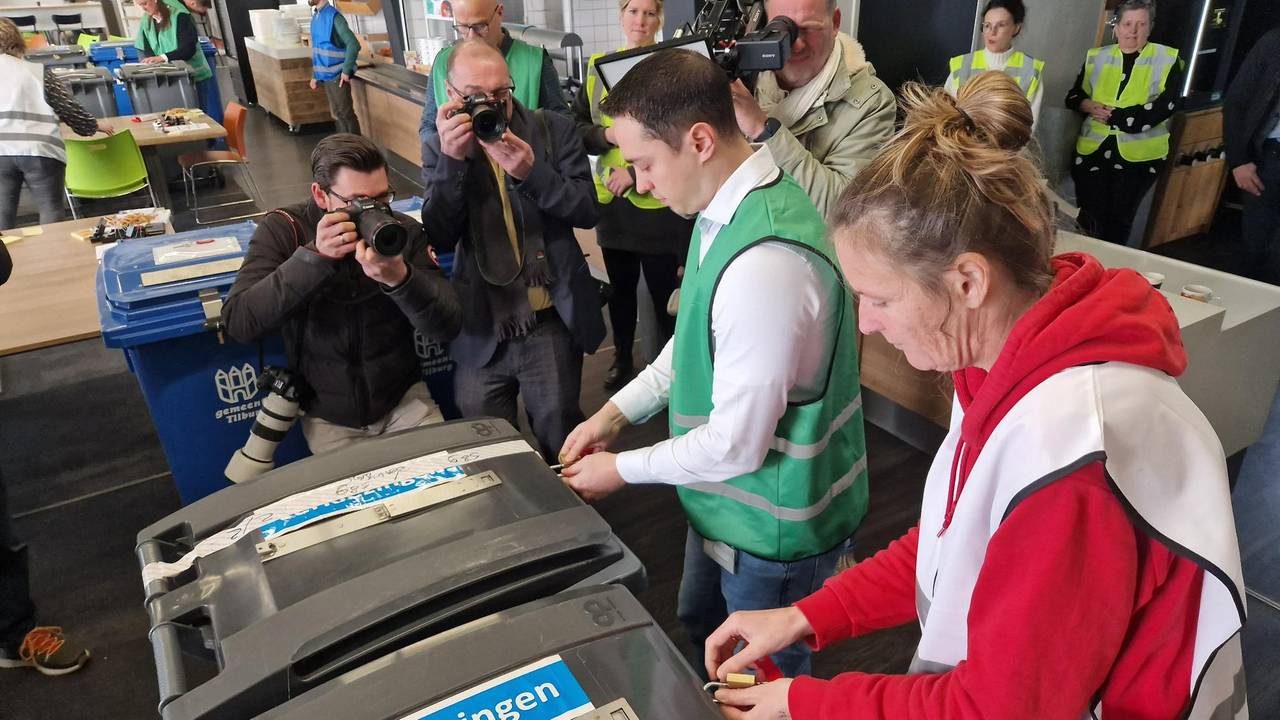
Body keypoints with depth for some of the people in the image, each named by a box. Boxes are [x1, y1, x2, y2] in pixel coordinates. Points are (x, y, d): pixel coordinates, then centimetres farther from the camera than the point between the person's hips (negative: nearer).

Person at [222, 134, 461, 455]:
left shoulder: (404, 230, -10)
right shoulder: (283, 229, -11)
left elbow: (447, 328, -17)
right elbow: (239, 324, -24)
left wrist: (400, 277, -37)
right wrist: (315, 256, -35)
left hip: (404, 400, 1)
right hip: (329, 415, -1)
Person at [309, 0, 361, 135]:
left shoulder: (333, 16, -14)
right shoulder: (315, 18, 12)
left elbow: (354, 45, -20)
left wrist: (346, 70, -19)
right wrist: (315, 75, 17)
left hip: (337, 75, -8)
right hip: (326, 75, 8)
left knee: (345, 113, -4)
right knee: (336, 114, 13)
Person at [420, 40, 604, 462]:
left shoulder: (555, 131, 2)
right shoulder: (439, 150, 4)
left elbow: (588, 211, -6)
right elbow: (440, 239, -6)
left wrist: (531, 172, -21)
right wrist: (451, 160, -19)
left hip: (552, 324, -1)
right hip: (481, 330, 1)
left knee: (560, 446, 6)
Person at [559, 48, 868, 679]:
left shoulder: (764, 263, -35)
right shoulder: (728, 208, -3)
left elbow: (737, 443, -28)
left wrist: (621, 470, -13)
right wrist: (616, 412, 4)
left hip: (773, 525, -9)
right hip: (725, 503, 9)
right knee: (701, 631, 31)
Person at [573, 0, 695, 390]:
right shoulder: (598, 65, 7)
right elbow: (576, 125, 9)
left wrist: (636, 172, -18)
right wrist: (606, 135, -11)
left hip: (659, 202, -5)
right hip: (613, 200, 5)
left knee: (663, 292, 4)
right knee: (620, 288, 18)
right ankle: (622, 360, 37)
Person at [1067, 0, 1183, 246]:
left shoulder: (1167, 59, 2)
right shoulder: (1096, 57, 11)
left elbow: (1165, 106, -9)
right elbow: (1074, 96, 15)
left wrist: (1113, 115, -15)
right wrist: (1090, 106, -9)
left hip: (1138, 154, -2)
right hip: (1093, 150, 2)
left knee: (1119, 219, 2)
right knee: (1089, 217, 3)